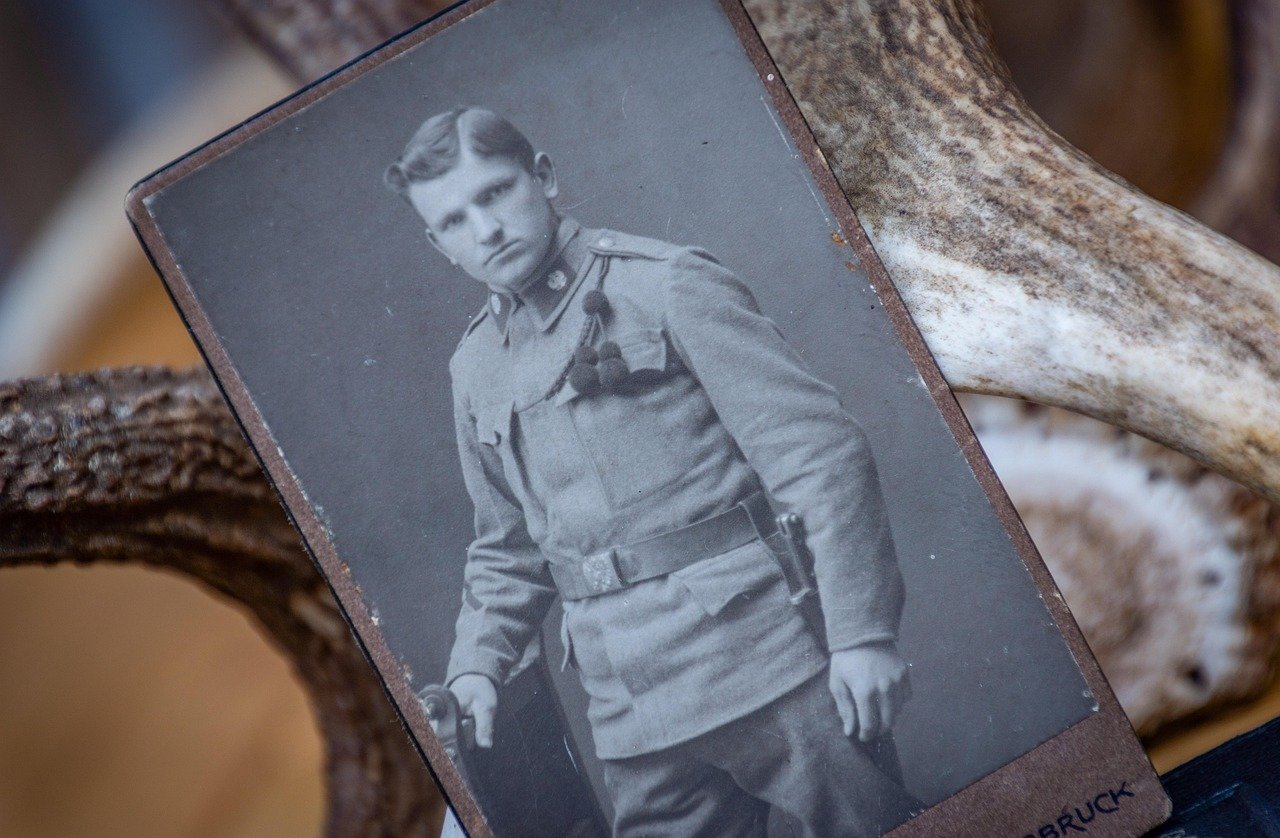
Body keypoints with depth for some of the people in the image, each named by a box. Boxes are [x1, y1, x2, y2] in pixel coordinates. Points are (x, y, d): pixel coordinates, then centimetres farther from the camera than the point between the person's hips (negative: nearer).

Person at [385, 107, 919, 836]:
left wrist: (863, 631, -14)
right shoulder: (478, 372, 14)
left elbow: (820, 453, -9)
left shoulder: (664, 285, -4)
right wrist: (478, 665, 7)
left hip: (764, 662, -4)